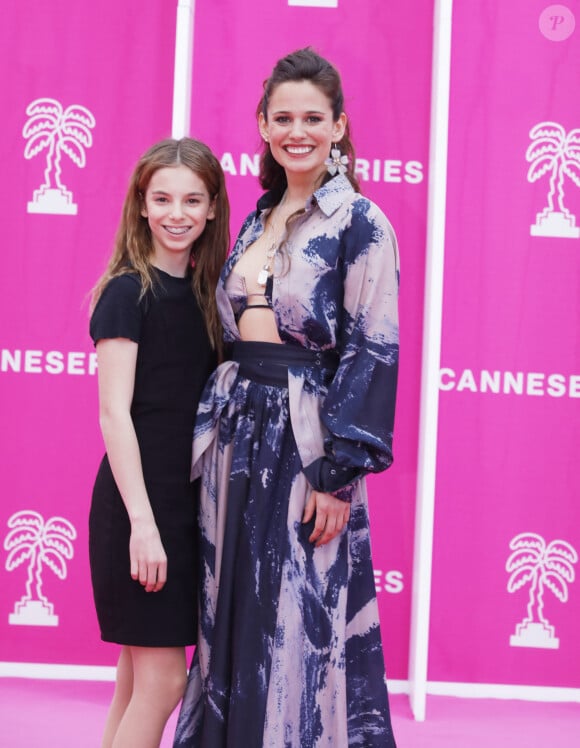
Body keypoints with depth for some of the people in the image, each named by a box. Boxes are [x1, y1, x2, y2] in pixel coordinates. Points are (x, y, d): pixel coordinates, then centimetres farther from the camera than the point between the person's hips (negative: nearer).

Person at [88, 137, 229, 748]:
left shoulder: (205, 291, 12)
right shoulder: (127, 292, -9)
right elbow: (114, 413, -14)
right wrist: (142, 520, -19)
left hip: (187, 502, 7)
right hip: (138, 499, -7)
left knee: (139, 679, 11)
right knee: (163, 680, -7)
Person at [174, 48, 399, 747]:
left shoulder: (360, 222, -7)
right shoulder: (257, 222, 14)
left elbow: (373, 350, -12)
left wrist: (339, 472, -18)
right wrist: (212, 435, 13)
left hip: (307, 443, -7)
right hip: (237, 436, 7)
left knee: (299, 629, -1)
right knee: (232, 620, 11)